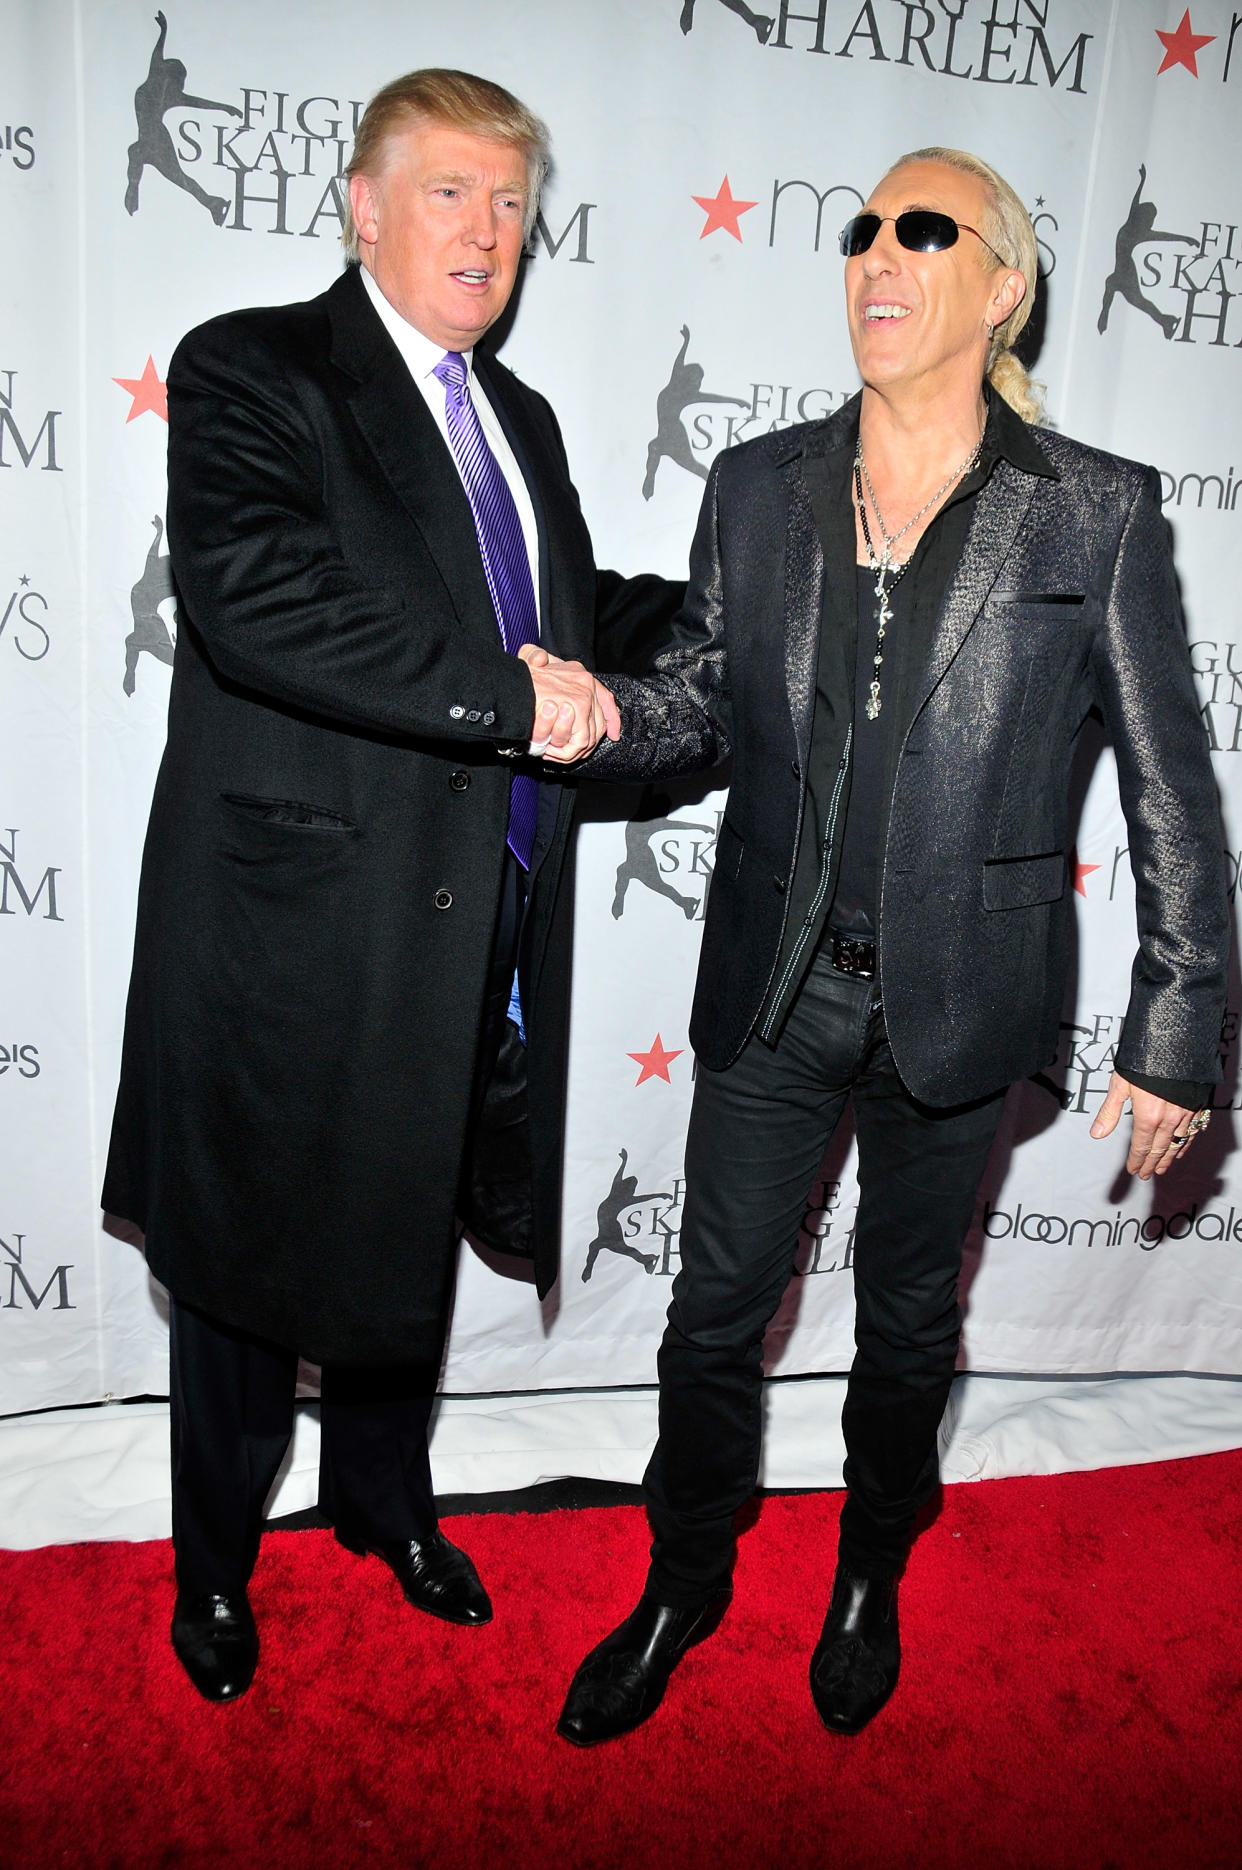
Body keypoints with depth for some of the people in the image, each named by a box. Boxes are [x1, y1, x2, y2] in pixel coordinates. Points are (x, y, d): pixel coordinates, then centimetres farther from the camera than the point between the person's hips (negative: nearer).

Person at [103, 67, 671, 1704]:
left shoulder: (521, 421, 16)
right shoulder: (252, 373, -8)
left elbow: (575, 616, 23)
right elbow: (255, 606, -24)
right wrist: (506, 695, -26)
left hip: (473, 936, 7)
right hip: (295, 926, -6)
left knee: (414, 1232, 21)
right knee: (254, 1252, 11)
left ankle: (385, 1498, 47)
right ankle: (215, 1565, 37)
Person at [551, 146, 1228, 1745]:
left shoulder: (1096, 513, -6)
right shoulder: (758, 486, 2)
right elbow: (703, 702, 6)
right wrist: (599, 713, -17)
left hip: (958, 1001, -1)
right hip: (772, 994, 2)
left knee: (909, 1319, 18)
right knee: (715, 1311, 13)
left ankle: (871, 1581, 46)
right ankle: (683, 1585, 40)